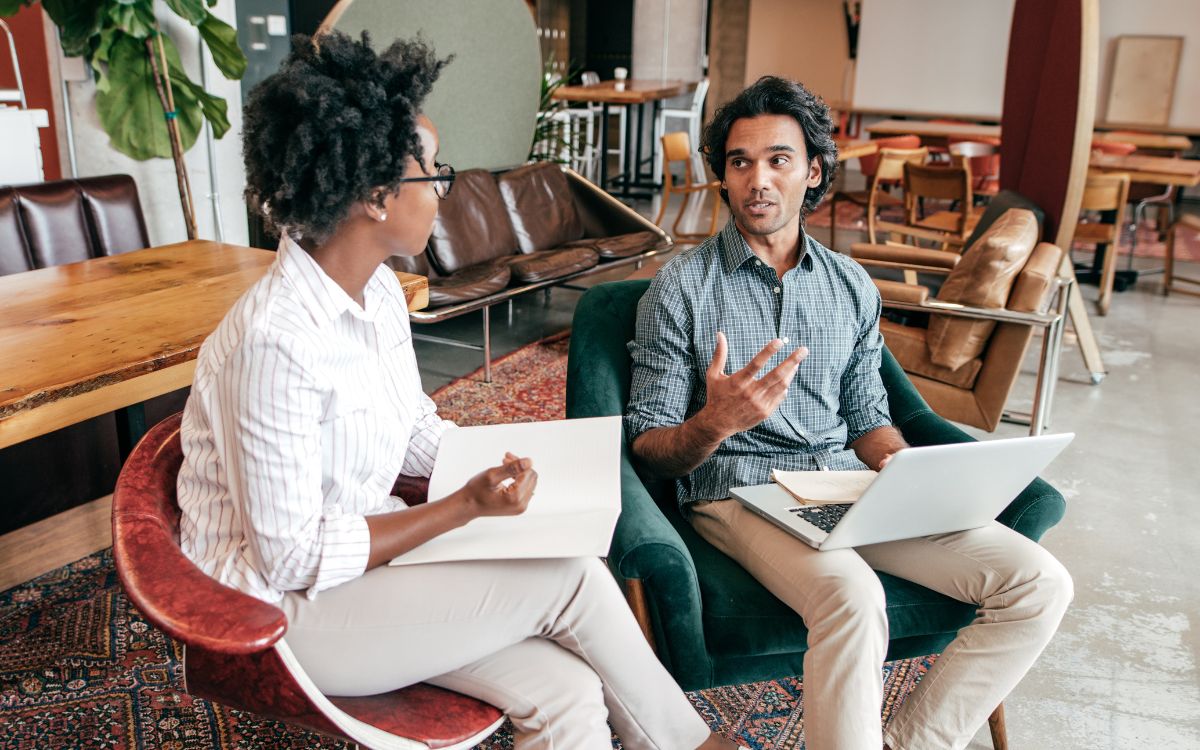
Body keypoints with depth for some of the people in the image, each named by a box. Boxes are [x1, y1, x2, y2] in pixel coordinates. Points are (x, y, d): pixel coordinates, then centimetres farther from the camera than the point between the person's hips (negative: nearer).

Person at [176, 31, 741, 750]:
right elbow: (294, 559, -23)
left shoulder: (379, 290, -1)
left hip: (361, 551, 7)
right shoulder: (275, 342, -27)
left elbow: (418, 434, 11)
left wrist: (528, 467, -3)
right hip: (288, 606, -7)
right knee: (572, 580, -15)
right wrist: (468, 506, -22)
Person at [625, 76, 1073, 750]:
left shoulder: (852, 285, 12)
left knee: (1040, 583, -10)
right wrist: (715, 424, -25)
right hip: (738, 492, -5)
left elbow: (868, 419, 17)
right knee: (852, 596, -36)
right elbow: (648, 448, -3)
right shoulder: (681, 288, -2)